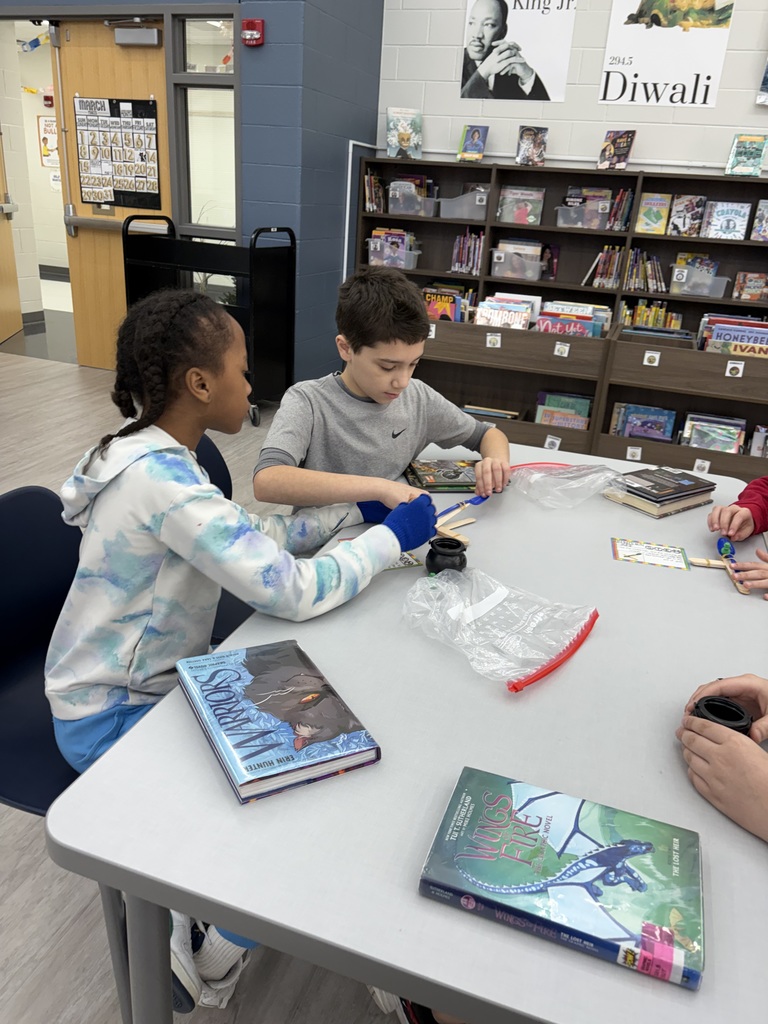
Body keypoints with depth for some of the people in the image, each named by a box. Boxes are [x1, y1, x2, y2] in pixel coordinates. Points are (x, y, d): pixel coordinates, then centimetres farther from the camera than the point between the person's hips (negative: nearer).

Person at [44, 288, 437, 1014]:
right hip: (112, 718, -9)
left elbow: (258, 541, 6)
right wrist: (391, 536, -18)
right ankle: (211, 966, 19)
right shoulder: (160, 478, -31)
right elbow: (292, 591, -33)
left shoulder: (157, 457, 0)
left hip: (147, 680, 9)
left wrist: (356, 509, 0)